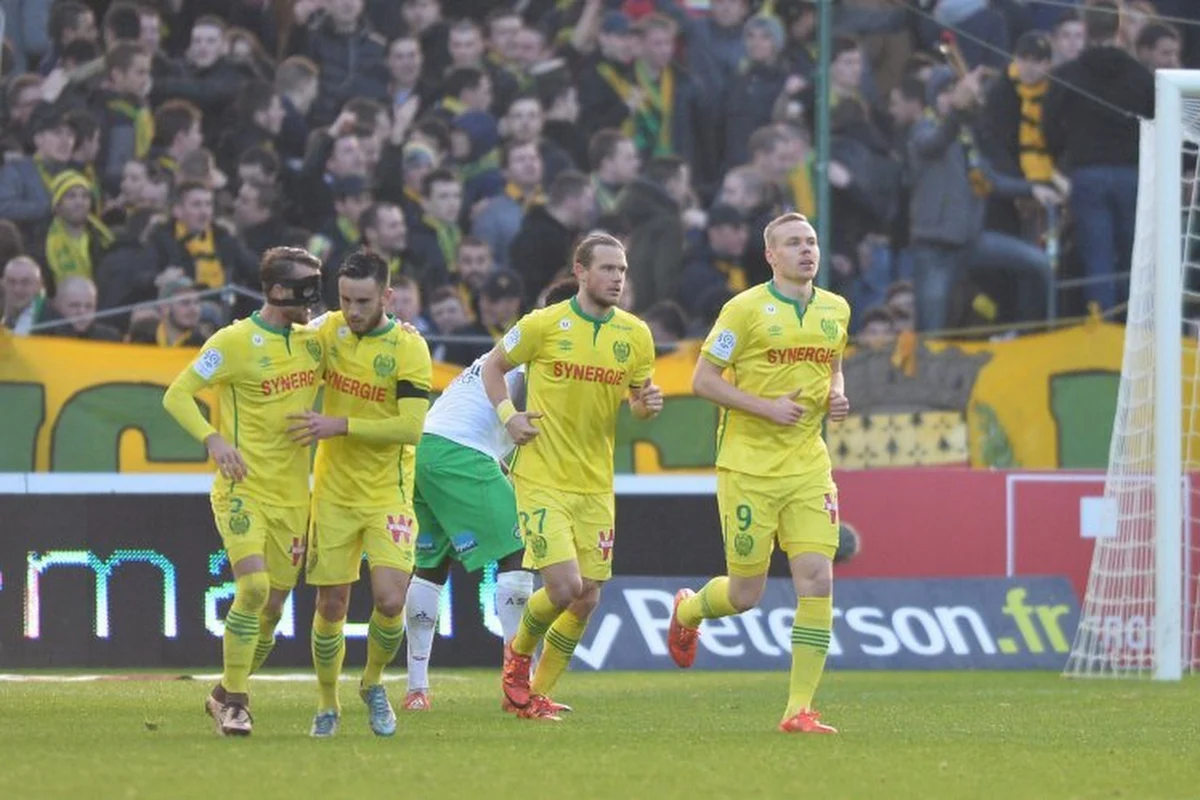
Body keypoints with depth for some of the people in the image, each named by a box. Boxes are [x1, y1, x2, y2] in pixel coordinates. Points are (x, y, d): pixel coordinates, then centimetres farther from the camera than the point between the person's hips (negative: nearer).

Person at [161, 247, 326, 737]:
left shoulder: (313, 343, 9)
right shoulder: (234, 342, -9)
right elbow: (176, 394, -9)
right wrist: (212, 438, -25)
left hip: (291, 494, 6)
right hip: (242, 489, -6)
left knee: (275, 604, 6)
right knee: (253, 587, -20)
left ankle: (226, 696, 23)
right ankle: (233, 699, -7)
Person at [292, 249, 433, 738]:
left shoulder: (408, 348, -12)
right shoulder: (327, 330, 0)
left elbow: (410, 426, -20)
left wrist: (340, 426, -23)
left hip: (387, 492, -3)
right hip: (333, 491, 3)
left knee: (390, 600, -16)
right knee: (331, 605, 4)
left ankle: (374, 683, 13)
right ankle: (327, 706, 23)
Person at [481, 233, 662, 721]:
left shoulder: (636, 335, 4)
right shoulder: (544, 325, -7)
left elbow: (638, 401, 15)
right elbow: (493, 365, 7)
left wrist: (647, 405, -9)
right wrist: (508, 416, -8)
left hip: (596, 483, 5)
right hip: (542, 479, -5)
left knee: (587, 600, 4)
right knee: (564, 587, -16)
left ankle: (535, 694, 22)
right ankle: (519, 652, 15)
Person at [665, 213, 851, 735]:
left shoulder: (835, 310, 9)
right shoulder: (745, 309, -8)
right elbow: (703, 380, -7)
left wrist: (837, 396, 4)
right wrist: (766, 407, -17)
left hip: (808, 467, 4)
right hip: (748, 468, -4)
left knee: (817, 582, -10)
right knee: (746, 595, 2)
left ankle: (799, 710, -5)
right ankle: (687, 610, 39)